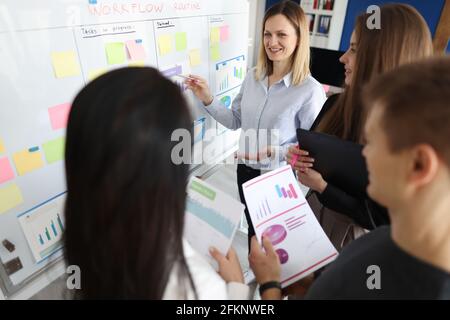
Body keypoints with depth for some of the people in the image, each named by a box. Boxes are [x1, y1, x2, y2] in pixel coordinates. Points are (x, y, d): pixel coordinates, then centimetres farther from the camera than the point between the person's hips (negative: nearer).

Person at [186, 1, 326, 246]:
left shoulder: (310, 90, -20)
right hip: (247, 170, 5)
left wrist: (271, 152, -29)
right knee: (253, 227, 27)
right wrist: (208, 100, -8)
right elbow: (235, 121, 4)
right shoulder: (252, 77, -4)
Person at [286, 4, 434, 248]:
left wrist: (322, 187, -25)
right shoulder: (336, 104, -8)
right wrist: (296, 157, -16)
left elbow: (385, 222, -21)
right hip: (313, 213, 6)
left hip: (356, 242, -5)